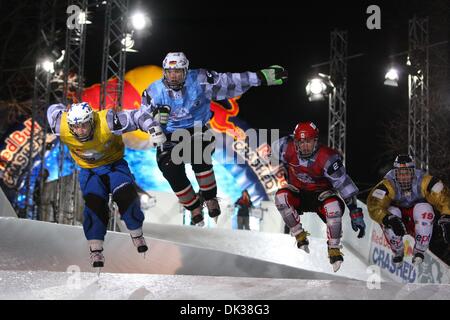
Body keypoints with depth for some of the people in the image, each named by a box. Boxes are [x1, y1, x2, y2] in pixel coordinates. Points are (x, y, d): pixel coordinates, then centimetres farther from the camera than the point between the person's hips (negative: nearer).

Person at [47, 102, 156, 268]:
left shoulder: (107, 123, -35)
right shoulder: (62, 128, -27)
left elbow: (136, 117, -31)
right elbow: (54, 109, -5)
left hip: (114, 163, -1)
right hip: (89, 169, 1)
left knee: (126, 196, -20)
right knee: (94, 204, -20)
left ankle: (137, 235, 6)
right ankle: (95, 249, -7)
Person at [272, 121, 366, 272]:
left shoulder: (326, 157, -27)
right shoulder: (288, 149, -20)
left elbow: (344, 184, -25)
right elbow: (275, 147, 6)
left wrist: (355, 213, -27)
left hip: (320, 193, -2)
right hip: (298, 193, 3)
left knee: (333, 206, -35)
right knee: (281, 196, -31)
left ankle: (334, 249, -14)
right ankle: (300, 235, -13)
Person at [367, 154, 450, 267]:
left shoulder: (424, 181, -23)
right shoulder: (387, 185, -25)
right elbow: (374, 206, -35)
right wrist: (390, 219, -53)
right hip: (397, 215, 0)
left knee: (424, 209, -32)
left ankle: (419, 252, -15)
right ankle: (397, 252, -5)